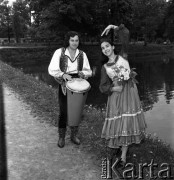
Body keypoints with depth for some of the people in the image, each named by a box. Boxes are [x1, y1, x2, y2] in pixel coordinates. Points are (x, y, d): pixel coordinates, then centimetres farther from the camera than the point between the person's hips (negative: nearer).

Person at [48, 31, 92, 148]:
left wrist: (83, 73, -18)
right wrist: (63, 74, -26)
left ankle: (74, 135, 28)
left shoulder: (82, 54, 2)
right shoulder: (60, 52, -6)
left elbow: (89, 71, 5)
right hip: (64, 85, -2)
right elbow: (52, 69, -9)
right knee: (64, 112, -1)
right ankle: (61, 137, 17)